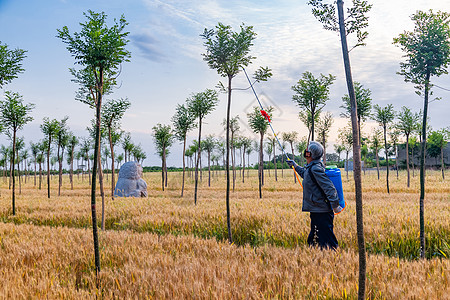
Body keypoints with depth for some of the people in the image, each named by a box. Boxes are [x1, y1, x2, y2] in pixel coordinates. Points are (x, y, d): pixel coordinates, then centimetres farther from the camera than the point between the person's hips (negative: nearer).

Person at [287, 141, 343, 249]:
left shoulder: (315, 169, -20)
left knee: (327, 241, -6)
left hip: (322, 212, -10)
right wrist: (295, 165, 45)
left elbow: (329, 188, -24)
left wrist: (335, 206, -23)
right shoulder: (311, 167, 11)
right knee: (313, 240, 18)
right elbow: (305, 174, 37)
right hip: (316, 211, 10)